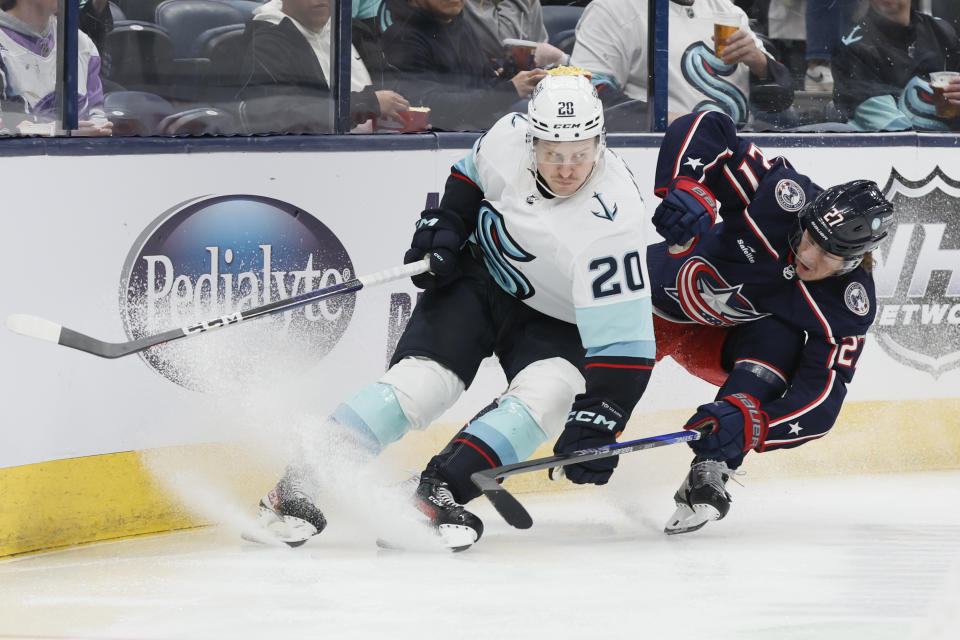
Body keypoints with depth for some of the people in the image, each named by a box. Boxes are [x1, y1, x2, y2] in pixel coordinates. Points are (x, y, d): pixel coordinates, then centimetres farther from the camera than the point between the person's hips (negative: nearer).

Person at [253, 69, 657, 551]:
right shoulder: (508, 137, -21)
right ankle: (299, 484, -20)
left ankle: (438, 490, -27)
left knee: (549, 395, -29)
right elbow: (471, 174, 7)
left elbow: (625, 336, -33)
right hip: (481, 273, 2)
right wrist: (446, 226, -7)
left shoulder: (614, 216, -33)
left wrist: (596, 420, -39)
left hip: (554, 321, -1)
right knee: (421, 380, -17)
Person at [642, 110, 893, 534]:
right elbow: (701, 131, -32)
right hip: (666, 287, 0)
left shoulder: (848, 308, -28)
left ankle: (709, 474, -32)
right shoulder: (785, 195, -32)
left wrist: (748, 423, -52)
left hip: (724, 342, 0)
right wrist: (688, 190, -52)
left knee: (779, 342, -30)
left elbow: (820, 403, -33)